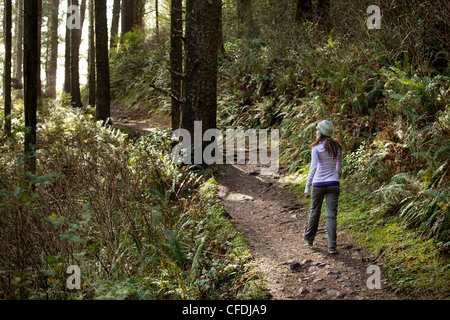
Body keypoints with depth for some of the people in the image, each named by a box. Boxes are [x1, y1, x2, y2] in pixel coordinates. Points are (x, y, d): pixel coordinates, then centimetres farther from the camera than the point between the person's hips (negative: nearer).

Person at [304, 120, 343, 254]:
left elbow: (313, 167, -17)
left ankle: (309, 238, 37)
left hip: (319, 184, -2)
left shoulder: (316, 147, -10)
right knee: (331, 215, 0)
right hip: (334, 184, 2)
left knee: (315, 212, 16)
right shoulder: (337, 147, 4)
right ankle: (332, 246, -8)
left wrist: (307, 187, -18)